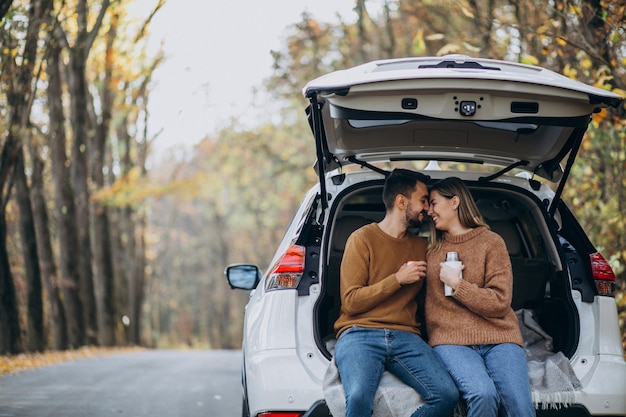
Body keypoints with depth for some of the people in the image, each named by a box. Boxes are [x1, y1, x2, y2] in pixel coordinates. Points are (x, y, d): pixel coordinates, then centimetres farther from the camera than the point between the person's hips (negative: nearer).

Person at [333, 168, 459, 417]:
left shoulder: (420, 247, 20)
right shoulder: (363, 239, 4)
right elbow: (351, 301, -4)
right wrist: (397, 279, -7)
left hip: (405, 337, 5)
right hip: (360, 334, -5)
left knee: (447, 395, -24)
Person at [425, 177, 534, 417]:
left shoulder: (491, 243, 8)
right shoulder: (432, 248, 20)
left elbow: (500, 303, -1)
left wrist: (457, 284, -4)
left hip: (498, 338, -1)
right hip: (452, 340, 1)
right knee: (483, 394, -31)